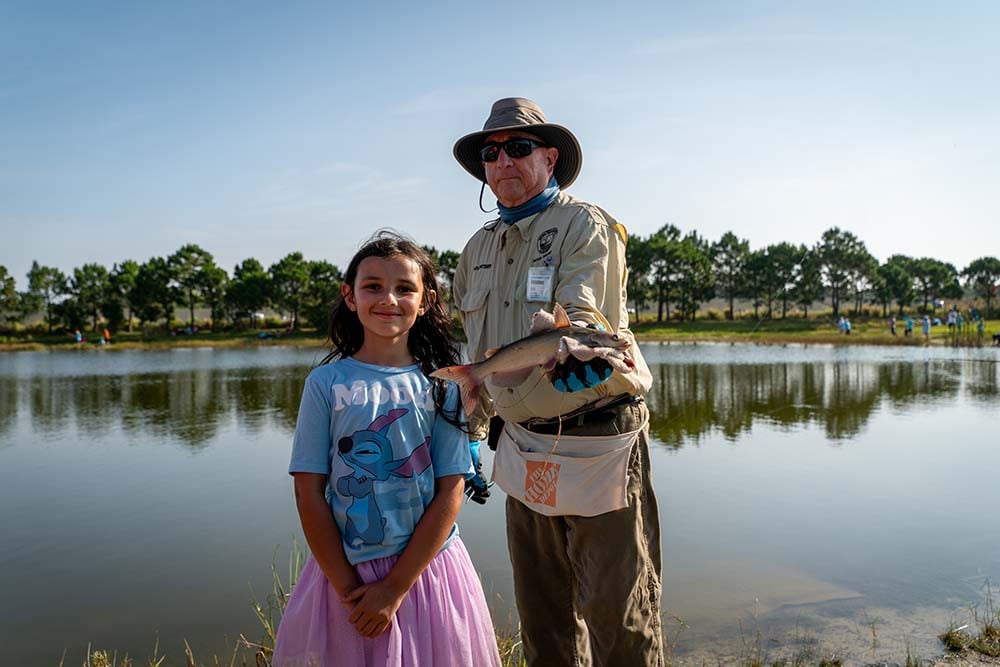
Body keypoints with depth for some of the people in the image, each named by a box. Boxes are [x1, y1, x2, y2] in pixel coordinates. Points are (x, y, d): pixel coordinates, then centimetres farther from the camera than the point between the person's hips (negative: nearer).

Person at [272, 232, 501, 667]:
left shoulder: (441, 386, -5)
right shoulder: (327, 383, -6)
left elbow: (450, 493, -7)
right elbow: (309, 493, -5)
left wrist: (396, 587, -11)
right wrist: (348, 588, -8)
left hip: (425, 567, 0)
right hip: (344, 573, 0)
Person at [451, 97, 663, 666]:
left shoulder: (585, 225, -8)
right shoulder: (479, 248, 11)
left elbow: (581, 317, -25)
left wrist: (574, 349, -47)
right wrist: (472, 430, 16)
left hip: (597, 442, -6)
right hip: (523, 451, 6)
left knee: (617, 617, 4)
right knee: (541, 615, 18)